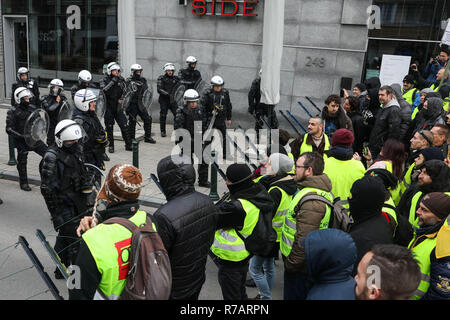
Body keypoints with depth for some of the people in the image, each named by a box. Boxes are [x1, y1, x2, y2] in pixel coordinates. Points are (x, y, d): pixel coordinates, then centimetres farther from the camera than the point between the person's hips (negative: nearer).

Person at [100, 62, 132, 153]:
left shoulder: (120, 80, 6)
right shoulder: (105, 80, -4)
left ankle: (128, 145, 7)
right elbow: (104, 90, -23)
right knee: (109, 127, 4)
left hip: (118, 107, 2)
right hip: (108, 107, -2)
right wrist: (113, 81, -22)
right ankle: (111, 146, 17)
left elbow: (124, 92, 13)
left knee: (125, 126, -3)